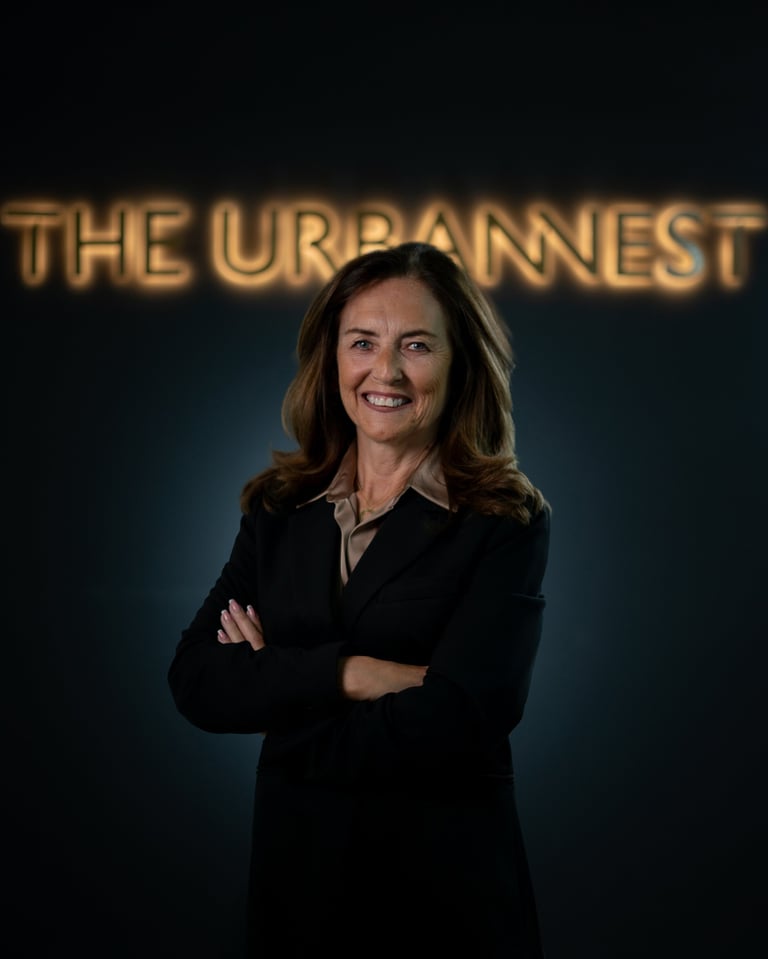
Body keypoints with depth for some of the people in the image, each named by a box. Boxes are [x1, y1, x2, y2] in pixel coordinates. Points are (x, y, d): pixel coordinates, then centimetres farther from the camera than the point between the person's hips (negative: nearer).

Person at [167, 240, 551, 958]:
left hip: (446, 894, -3)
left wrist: (274, 688, -9)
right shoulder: (278, 509, 4)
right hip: (295, 878, 4)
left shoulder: (507, 523, -9)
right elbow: (194, 680, -6)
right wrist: (347, 673, -19)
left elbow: (451, 722, -19)